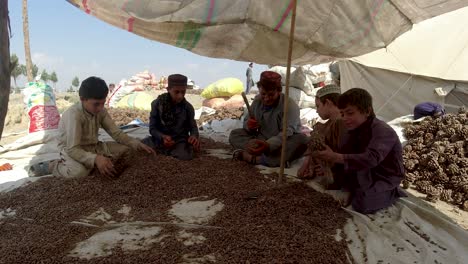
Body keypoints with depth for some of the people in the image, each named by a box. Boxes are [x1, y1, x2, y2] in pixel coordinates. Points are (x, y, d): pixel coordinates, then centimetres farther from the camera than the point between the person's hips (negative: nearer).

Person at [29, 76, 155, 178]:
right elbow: (73, 149, -33)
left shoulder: (101, 111, -8)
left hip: (94, 147, 7)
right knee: (79, 172, -37)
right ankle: (51, 166, -7)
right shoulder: (73, 114, -28)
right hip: (72, 150, -6)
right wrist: (95, 159, -51)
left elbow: (116, 133, -6)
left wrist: (136, 144, -23)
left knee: (125, 149, -9)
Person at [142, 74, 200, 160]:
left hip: (179, 140, -1)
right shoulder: (157, 104, -8)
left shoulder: (188, 107, -6)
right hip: (160, 139, 1)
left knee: (185, 156, -33)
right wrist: (162, 137, -27)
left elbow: (193, 126, 4)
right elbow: (152, 128, -6)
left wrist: (194, 136, -21)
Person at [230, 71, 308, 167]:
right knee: (234, 134, -12)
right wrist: (249, 126, -20)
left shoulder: (290, 105, -18)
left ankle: (248, 156, -36)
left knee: (302, 140, -34)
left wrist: (269, 145, -48)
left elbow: (287, 133, -29)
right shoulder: (257, 101, -2)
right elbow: (246, 122, 7)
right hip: (261, 140, 4)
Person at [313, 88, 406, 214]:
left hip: (385, 179, -7)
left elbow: (371, 158, -42)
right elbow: (344, 154, -3)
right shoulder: (353, 131, 1)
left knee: (362, 204, -27)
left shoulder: (383, 132, -26)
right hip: (366, 176, 7)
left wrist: (336, 157, -51)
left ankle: (391, 194, 0)